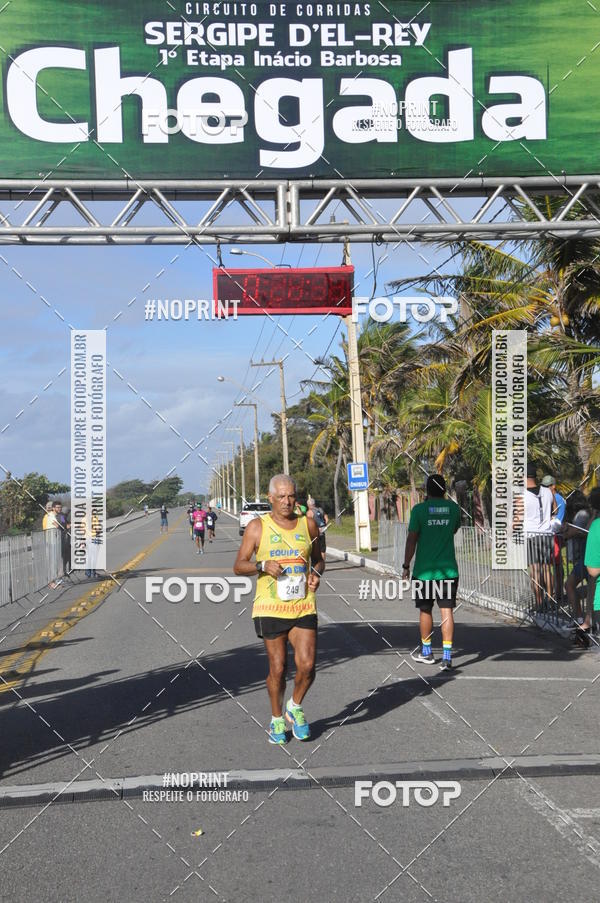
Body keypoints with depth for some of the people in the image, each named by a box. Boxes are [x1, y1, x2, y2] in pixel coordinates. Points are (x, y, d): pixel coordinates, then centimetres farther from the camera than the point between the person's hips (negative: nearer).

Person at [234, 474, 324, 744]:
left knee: (307, 665, -8)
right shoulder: (257, 527, 1)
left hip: (303, 607, 2)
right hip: (270, 608, -2)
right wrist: (262, 565, -17)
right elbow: (239, 566, 1)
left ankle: (295, 707, 21)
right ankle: (277, 720, 25)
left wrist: (316, 573, -1)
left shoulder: (308, 524, 9)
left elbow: (318, 558, 21)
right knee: (277, 668, 3)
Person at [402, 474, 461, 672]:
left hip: (424, 570, -1)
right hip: (448, 569, 2)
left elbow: (411, 539, -6)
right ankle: (447, 656, -9)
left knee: (425, 611, 14)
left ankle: (426, 652, 27)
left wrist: (406, 566, 0)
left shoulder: (419, 509, -7)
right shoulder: (453, 508, 2)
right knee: (447, 611, -1)